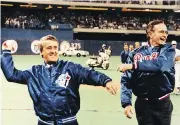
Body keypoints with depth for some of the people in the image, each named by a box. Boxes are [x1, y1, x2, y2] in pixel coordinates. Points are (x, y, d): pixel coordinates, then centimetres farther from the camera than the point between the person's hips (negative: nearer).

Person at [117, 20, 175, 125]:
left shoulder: (168, 50, -1)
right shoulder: (136, 53, 1)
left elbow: (161, 64, -22)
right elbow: (126, 80, -3)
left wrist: (133, 65, -24)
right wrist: (126, 103, -15)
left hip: (163, 104, 1)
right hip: (143, 104, 0)